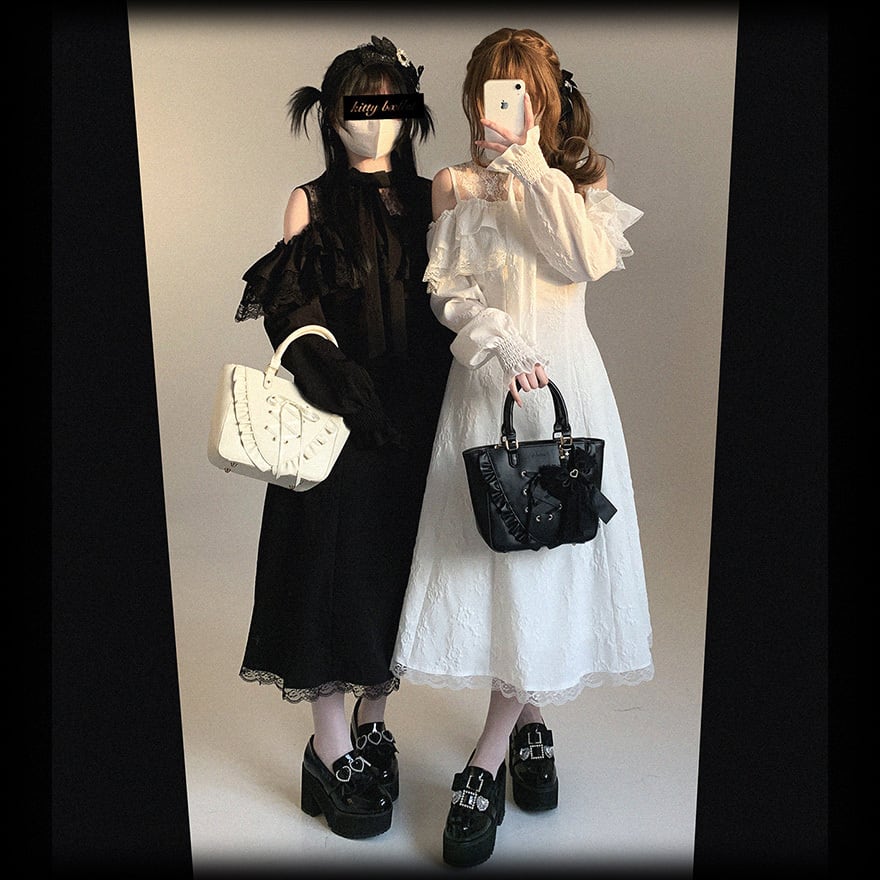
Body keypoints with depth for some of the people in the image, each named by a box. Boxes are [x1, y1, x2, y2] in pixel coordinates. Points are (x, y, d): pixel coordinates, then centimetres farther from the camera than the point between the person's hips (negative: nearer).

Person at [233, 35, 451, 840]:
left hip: (414, 419, 3)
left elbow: (448, 304, 7)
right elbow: (292, 311, -1)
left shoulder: (428, 200, 11)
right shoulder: (311, 205, 3)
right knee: (335, 570, 1)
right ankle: (331, 753, 18)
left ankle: (371, 728, 30)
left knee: (397, 570, 10)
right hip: (335, 421, -3)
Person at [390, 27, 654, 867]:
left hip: (563, 380, 0)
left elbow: (586, 261, -9)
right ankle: (529, 718, 21)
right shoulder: (456, 185, 11)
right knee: (493, 550, -2)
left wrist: (535, 169, -8)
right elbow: (446, 290, 1)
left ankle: (489, 756, 5)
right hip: (486, 382, 1)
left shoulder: (579, 178, 11)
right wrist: (496, 342, -16)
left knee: (549, 550, -5)